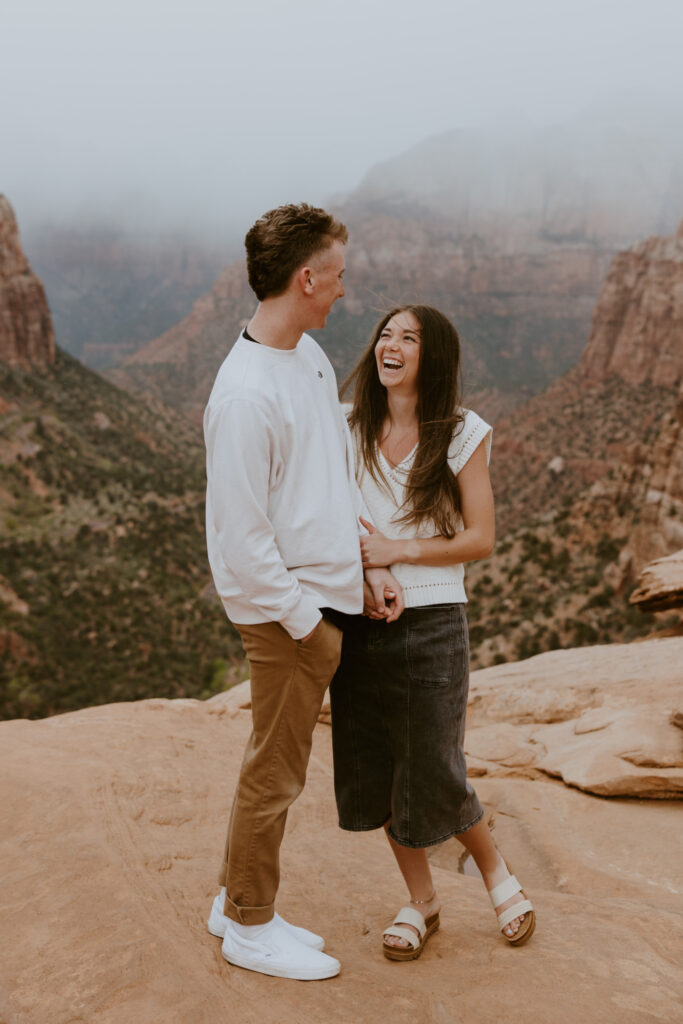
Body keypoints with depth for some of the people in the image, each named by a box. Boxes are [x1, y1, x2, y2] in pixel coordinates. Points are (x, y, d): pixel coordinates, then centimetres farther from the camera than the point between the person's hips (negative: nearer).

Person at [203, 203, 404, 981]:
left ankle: (234, 902, 38)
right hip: (285, 612, -9)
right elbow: (240, 534, -21)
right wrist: (303, 620, -14)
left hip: (324, 599, 9)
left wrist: (370, 565, 9)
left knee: (277, 766, 20)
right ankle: (249, 927, 29)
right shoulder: (245, 394, -23)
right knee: (275, 773, 7)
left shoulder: (312, 357, 8)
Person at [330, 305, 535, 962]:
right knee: (374, 771, 9)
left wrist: (400, 549, -14)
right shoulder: (350, 431, 7)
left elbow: (480, 539, -4)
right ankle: (420, 901, 32)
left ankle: (497, 875, 34)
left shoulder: (462, 434, -2)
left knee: (434, 776, 3)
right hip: (359, 624, 4)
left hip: (431, 624, -3)